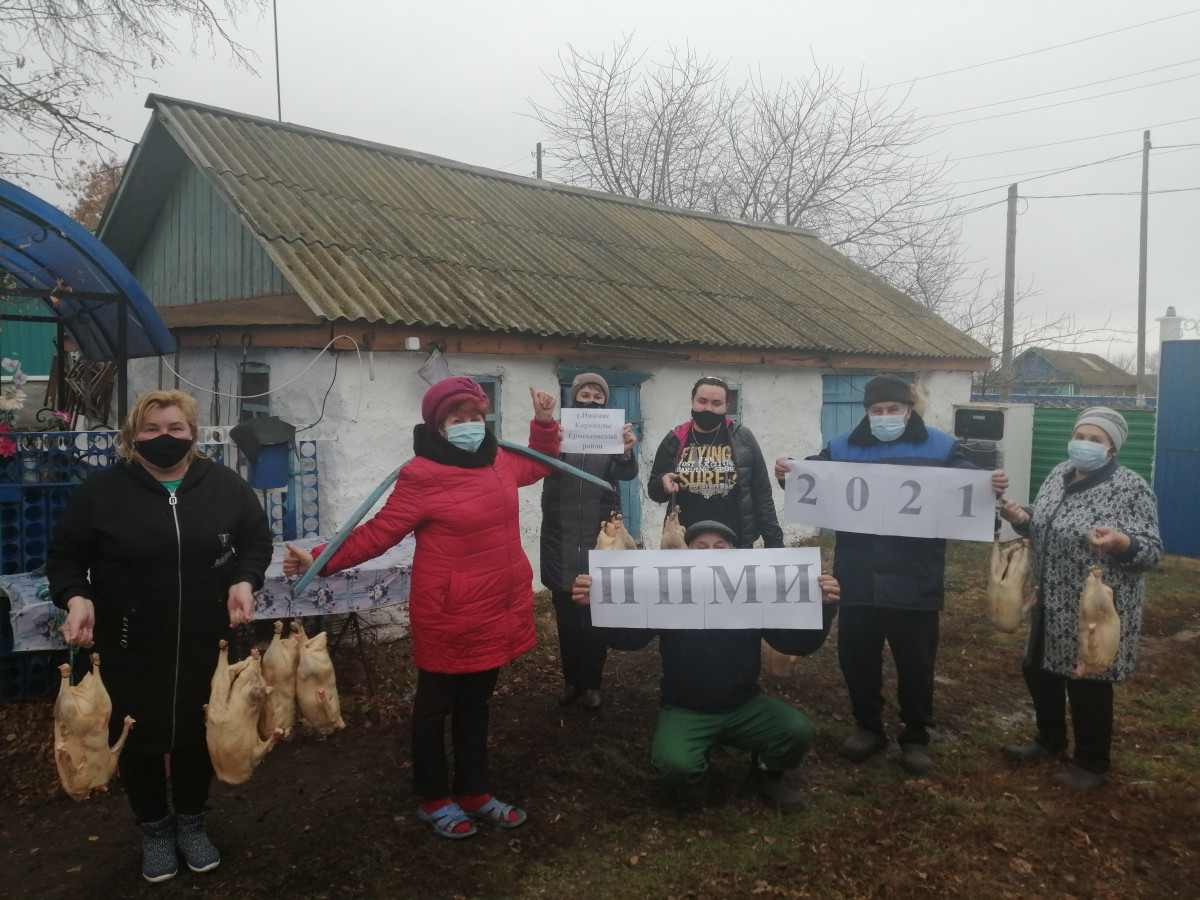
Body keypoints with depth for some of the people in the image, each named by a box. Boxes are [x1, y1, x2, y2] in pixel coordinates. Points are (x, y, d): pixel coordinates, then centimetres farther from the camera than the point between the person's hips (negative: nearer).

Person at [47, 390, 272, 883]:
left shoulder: (225, 484, -2)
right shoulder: (101, 490, -6)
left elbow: (257, 539, 6)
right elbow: (65, 556, 1)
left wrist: (245, 580, -11)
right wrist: (76, 597, -17)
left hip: (207, 646, 1)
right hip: (129, 650, -1)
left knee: (199, 734, 16)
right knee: (138, 740, 13)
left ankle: (191, 822, 40)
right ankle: (154, 829, 38)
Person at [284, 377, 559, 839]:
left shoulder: (499, 460, 4)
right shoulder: (422, 476, -17)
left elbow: (537, 464, 24)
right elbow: (379, 532, -12)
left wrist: (544, 422, 10)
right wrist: (322, 559, -17)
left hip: (498, 611, 7)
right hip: (449, 617, -7)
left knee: (475, 704, 21)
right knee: (435, 706, 13)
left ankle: (474, 793, 37)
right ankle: (433, 800, 32)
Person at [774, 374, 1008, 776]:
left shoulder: (941, 448, 1)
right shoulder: (843, 448, 5)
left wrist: (993, 486, -22)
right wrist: (788, 475, -12)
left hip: (915, 583, -2)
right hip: (858, 580, 2)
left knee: (915, 664, 11)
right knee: (856, 658, 13)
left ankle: (916, 737, 30)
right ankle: (867, 727, 33)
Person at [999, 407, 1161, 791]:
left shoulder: (1131, 489, -16)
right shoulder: (1060, 474, 5)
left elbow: (1151, 551, -17)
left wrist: (1120, 543, -37)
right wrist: (1023, 518, -5)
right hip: (1052, 603, 7)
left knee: (1087, 684, 7)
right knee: (1038, 670, 18)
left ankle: (1091, 764, 27)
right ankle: (1050, 740, 41)